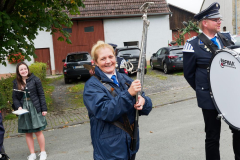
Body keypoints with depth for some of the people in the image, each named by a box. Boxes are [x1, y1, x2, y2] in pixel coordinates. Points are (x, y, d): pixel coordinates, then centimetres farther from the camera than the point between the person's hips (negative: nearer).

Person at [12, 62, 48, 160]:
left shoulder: (34, 80, -6)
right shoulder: (16, 82, 4)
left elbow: (41, 95, -4)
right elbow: (15, 97, 6)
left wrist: (44, 109, -6)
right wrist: (18, 107, -12)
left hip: (34, 108, -3)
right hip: (23, 109, 3)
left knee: (38, 131, 2)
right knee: (28, 133, 10)